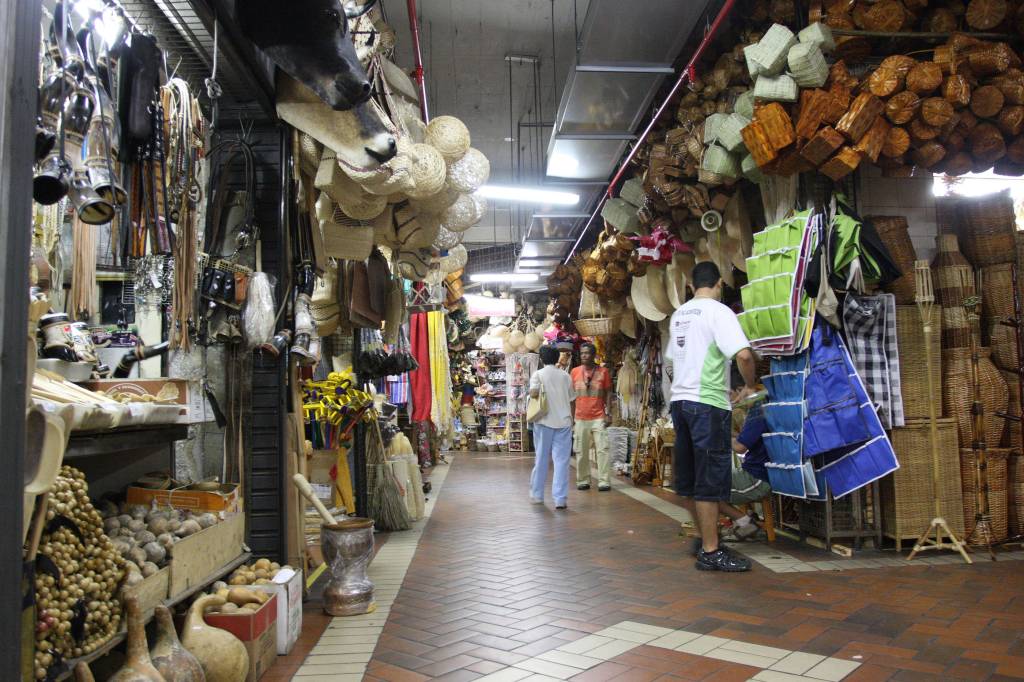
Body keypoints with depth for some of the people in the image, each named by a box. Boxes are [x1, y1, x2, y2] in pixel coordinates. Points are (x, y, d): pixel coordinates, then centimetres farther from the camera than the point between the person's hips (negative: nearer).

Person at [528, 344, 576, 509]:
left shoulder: (538, 374, -1)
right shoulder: (565, 376, 7)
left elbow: (533, 393, -18)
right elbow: (571, 400, 12)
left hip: (544, 421, -1)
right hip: (564, 421, 1)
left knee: (541, 459, 11)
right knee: (561, 460, 0)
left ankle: (537, 495, 20)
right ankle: (561, 499, -6)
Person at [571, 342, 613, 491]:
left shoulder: (603, 372, 1)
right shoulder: (575, 372, 5)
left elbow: (607, 394, 3)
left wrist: (608, 413, -6)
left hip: (599, 417, -2)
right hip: (581, 417, 2)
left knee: (603, 449, -6)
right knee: (581, 451, 5)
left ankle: (604, 481, -2)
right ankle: (583, 481, 15)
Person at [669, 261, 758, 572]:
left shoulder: (678, 315, 14)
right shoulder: (718, 311, -9)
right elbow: (743, 354, -22)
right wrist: (750, 385, -6)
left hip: (680, 400, 8)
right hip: (709, 403, -8)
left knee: (688, 477, 13)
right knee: (710, 479, -3)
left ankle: (705, 537, 27)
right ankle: (710, 552, 2)